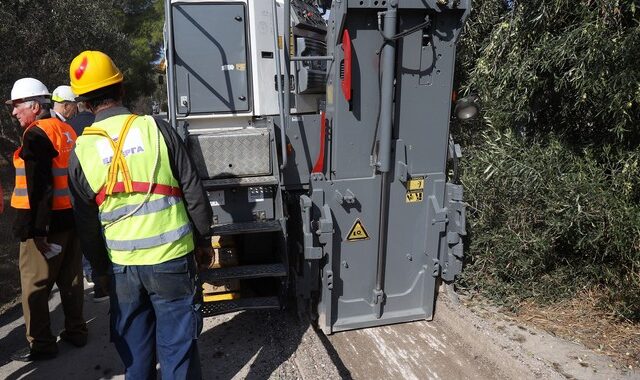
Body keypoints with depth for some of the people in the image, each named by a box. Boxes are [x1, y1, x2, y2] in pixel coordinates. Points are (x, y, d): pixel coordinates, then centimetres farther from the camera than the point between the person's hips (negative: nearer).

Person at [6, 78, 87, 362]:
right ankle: (76, 331, 27)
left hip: (45, 223, -9)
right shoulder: (66, 130, 13)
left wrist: (37, 229, -21)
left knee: (35, 285, 2)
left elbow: (40, 187, -21)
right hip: (72, 218, 9)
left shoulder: (36, 135, -13)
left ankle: (41, 344, 10)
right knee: (70, 279, 16)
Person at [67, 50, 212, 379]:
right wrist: (202, 237, 8)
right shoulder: (155, 128, -7)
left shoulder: (80, 152, 0)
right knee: (177, 342, 9)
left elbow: (86, 223, 8)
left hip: (122, 266, 3)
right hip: (172, 257, -2)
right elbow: (192, 190, -4)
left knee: (133, 345, 19)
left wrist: (100, 266, 21)